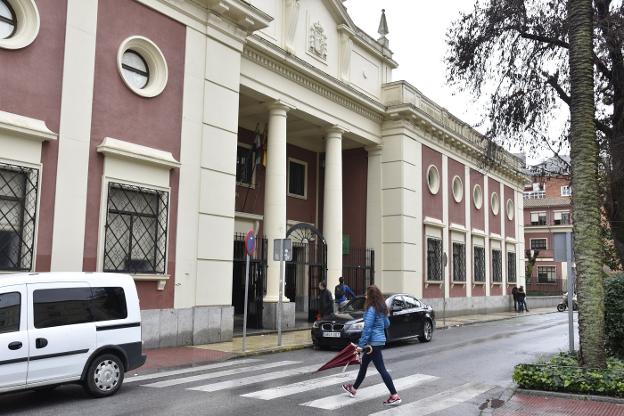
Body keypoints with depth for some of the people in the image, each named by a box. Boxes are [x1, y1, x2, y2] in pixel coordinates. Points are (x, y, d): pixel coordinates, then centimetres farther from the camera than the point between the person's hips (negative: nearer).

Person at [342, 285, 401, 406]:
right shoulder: (382, 308, 8)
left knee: (381, 369, -6)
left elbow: (367, 328, -20)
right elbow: (387, 324, 18)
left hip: (373, 342, -10)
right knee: (363, 364, 21)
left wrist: (361, 344, -17)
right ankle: (353, 389, 35)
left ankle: (395, 396, -5)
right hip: (380, 340, 10)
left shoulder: (371, 309, -19)